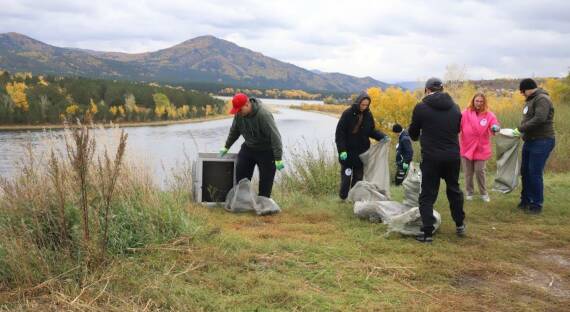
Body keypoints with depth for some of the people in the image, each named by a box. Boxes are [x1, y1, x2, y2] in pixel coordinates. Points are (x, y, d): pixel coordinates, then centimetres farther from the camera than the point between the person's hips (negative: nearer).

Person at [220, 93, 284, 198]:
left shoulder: (263, 115, -30)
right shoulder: (239, 114, -8)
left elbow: (275, 136, -29)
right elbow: (234, 131, 10)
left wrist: (278, 159, -29)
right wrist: (226, 147, 16)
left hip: (266, 151, -6)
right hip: (248, 147, 6)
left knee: (265, 181, -1)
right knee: (240, 175, 5)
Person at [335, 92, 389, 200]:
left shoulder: (368, 115, 3)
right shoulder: (348, 113, -11)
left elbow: (372, 131, 12)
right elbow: (339, 133, -10)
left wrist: (382, 136, -6)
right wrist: (342, 150, -17)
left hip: (362, 151, 4)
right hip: (348, 151, -4)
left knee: (359, 175, 8)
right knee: (346, 175, 0)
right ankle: (343, 197, 11)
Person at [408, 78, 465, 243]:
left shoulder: (421, 107, -7)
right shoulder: (455, 107, 6)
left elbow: (413, 133, 3)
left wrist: (419, 136, 26)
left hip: (431, 156, -4)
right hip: (453, 155, 4)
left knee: (428, 195, 3)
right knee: (454, 189, 22)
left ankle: (427, 232, 0)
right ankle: (460, 225, 33)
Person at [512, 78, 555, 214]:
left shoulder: (542, 99, -14)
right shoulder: (530, 101, 15)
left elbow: (539, 119, -26)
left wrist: (520, 129, -22)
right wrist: (521, 130, 4)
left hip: (542, 142, -9)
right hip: (529, 141, 9)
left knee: (535, 173, -7)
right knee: (525, 172, 13)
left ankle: (537, 204, 4)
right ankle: (525, 200, 25)